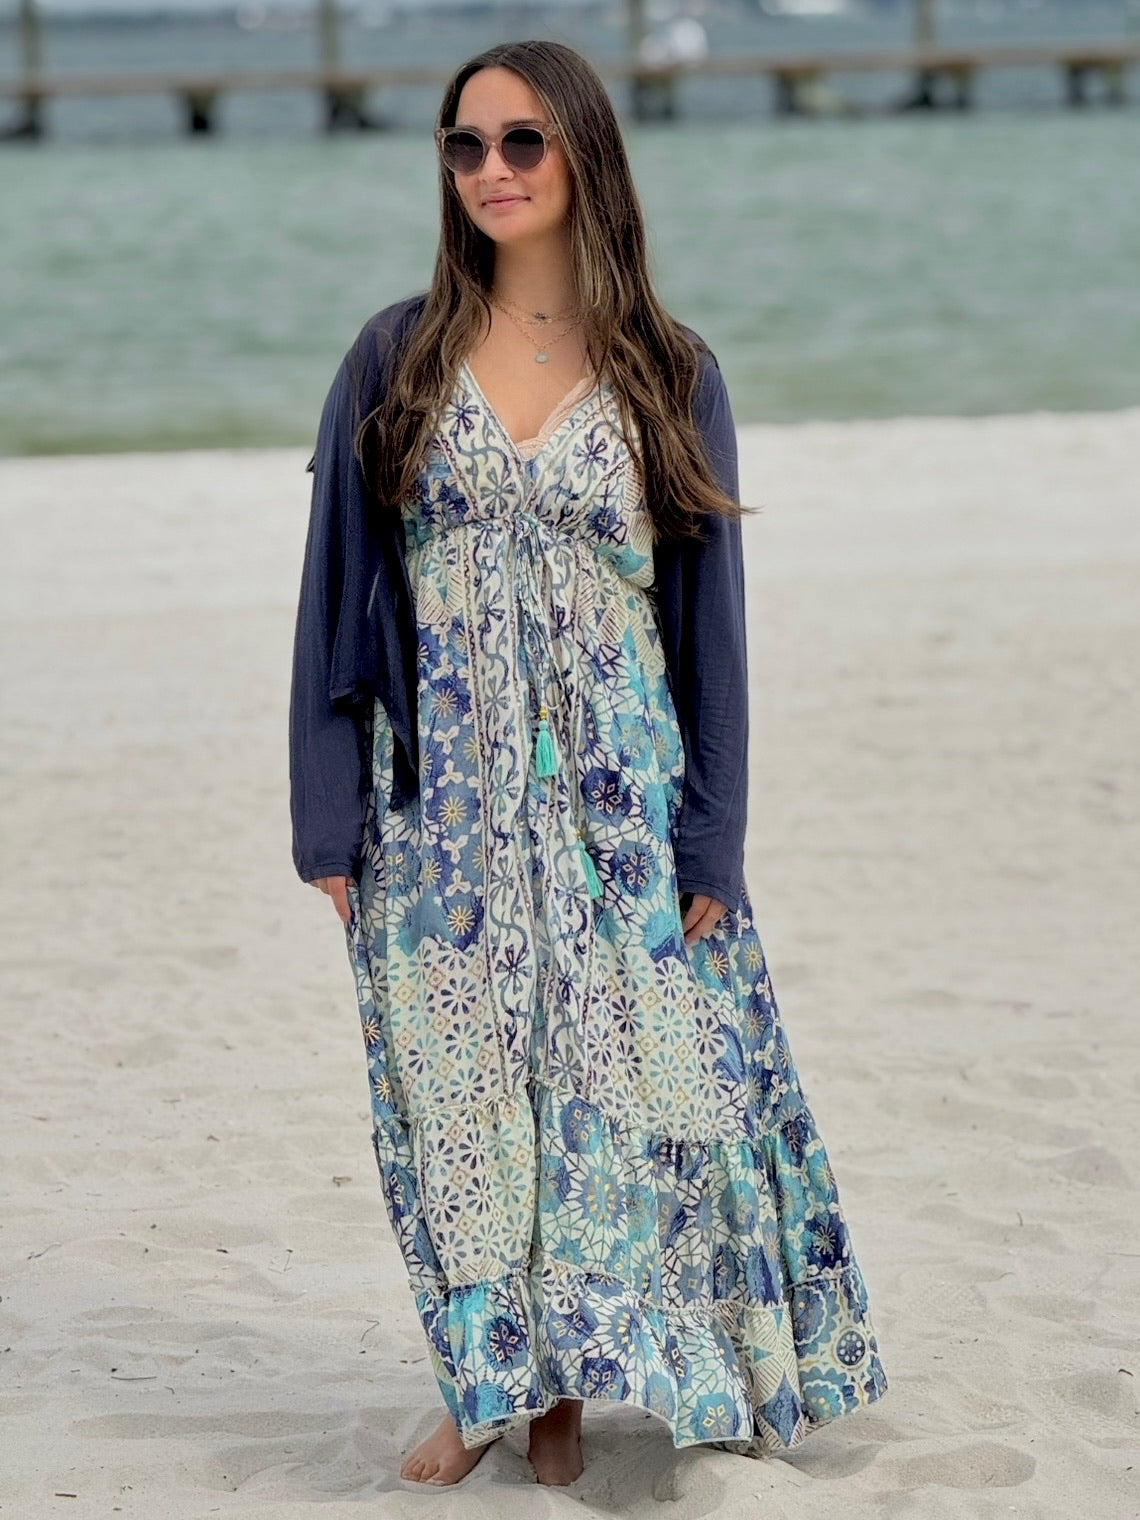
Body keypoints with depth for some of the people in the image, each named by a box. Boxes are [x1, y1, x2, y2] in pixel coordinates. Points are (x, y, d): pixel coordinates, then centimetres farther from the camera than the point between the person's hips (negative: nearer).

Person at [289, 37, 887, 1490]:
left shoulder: (671, 375, 2)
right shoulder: (396, 360, 2)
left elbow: (710, 611, 2)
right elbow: (340, 591, 2)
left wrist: (712, 838, -3)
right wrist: (328, 819, -3)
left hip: (617, 798, 0)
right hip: (442, 805, 1)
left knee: (623, 1088, 1)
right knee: (458, 1093, 6)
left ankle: (571, 1384, 18)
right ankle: (488, 1380, 23)